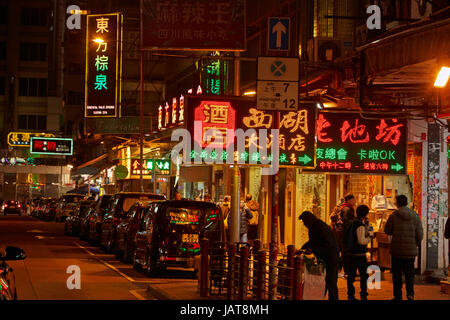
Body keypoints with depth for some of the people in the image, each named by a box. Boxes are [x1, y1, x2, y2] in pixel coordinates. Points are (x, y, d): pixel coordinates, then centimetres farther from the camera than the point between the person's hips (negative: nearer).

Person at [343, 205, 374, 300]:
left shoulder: (353, 223, 11)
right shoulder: (360, 225, -16)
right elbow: (361, 241, -23)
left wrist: (366, 225, 15)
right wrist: (370, 237, -6)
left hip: (350, 253, 8)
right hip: (359, 254, -8)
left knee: (351, 274, 10)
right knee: (364, 275, 2)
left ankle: (350, 295, 13)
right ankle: (363, 296, 1)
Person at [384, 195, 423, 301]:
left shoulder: (393, 216, -8)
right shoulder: (415, 216, -1)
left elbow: (387, 231, 2)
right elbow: (420, 234, 0)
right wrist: (417, 244, 16)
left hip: (396, 249, -1)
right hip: (411, 251, 1)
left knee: (397, 274, 10)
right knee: (409, 273, 8)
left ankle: (397, 296, 13)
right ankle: (410, 293, -12)